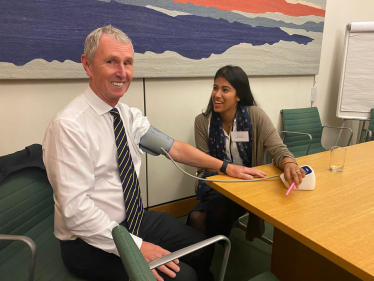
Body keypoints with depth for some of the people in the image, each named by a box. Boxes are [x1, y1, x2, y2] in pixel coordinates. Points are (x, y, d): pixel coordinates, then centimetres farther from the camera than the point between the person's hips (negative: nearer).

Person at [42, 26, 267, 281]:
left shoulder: (129, 116, 1)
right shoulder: (68, 126, -22)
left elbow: (174, 148, 5)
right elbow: (76, 210, -24)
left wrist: (225, 167, 3)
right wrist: (134, 246, -23)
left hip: (135, 219, 7)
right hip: (92, 241, -6)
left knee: (203, 250, 4)